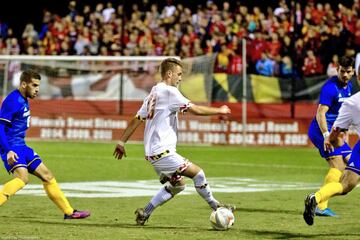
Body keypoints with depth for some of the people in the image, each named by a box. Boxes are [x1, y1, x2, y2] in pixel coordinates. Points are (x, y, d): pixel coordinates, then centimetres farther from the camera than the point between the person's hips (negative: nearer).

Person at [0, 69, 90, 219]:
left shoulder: (23, 100, 14)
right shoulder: (12, 101, -16)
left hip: (21, 146, 10)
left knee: (47, 175, 11)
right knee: (23, 177, -30)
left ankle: (69, 212, 17)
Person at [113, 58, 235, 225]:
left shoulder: (152, 94, 16)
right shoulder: (169, 92, -11)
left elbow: (136, 120, 19)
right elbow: (196, 110, -13)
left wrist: (121, 142, 22)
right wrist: (219, 111, -1)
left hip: (152, 152, 10)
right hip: (162, 152, -10)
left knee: (178, 184, 18)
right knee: (198, 173, -7)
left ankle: (144, 213, 18)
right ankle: (215, 207, 5)